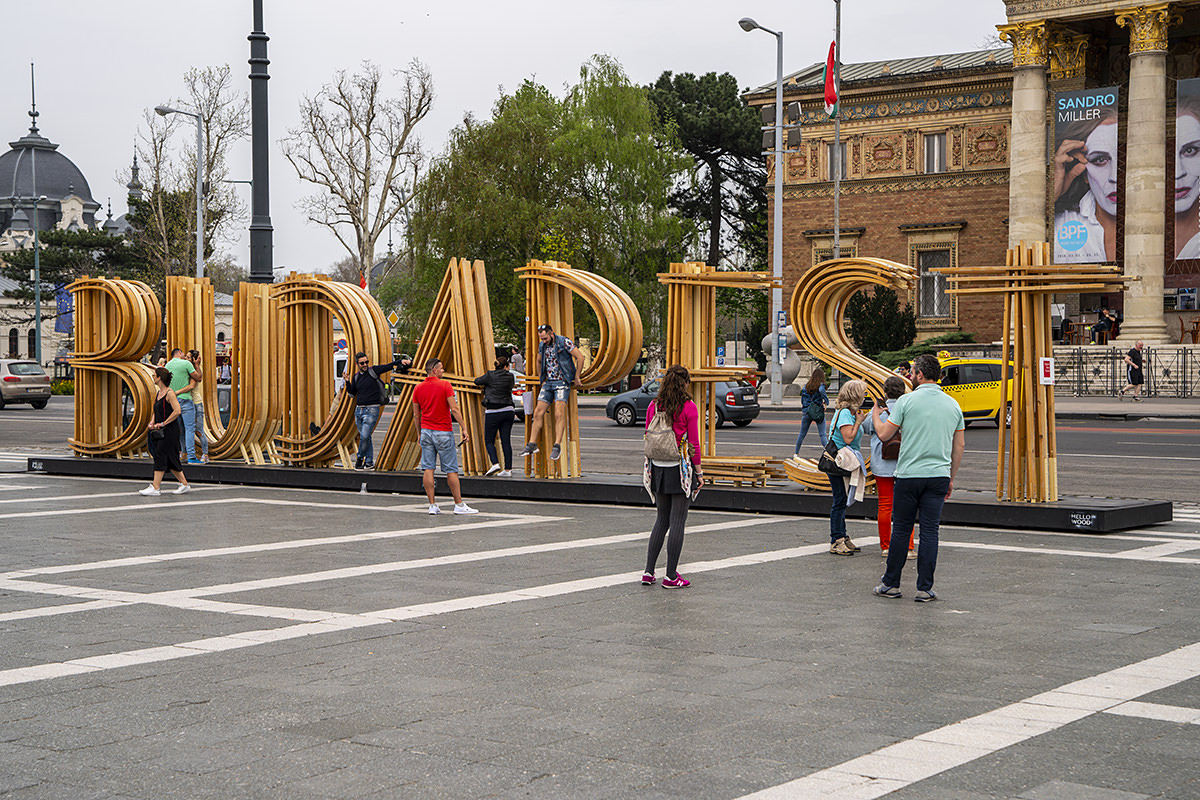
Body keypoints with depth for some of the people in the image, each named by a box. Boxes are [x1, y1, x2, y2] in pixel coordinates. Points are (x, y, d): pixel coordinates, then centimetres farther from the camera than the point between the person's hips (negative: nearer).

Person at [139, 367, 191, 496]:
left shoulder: (170, 393, -13)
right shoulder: (158, 393, 15)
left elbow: (177, 411, -20)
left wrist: (163, 423, -18)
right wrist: (152, 423, 7)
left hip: (169, 431, -9)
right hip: (161, 432, 9)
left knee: (160, 456, -11)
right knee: (170, 459, 10)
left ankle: (155, 488, -12)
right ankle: (184, 485, 17)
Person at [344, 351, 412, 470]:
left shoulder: (374, 371, -2)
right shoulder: (356, 377, 12)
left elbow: (390, 366, -6)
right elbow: (352, 394, 17)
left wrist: (401, 361, -21)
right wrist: (347, 382, 2)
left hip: (372, 410, -5)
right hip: (359, 410, 5)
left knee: (364, 436, -14)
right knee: (365, 437, 9)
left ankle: (359, 458, 5)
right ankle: (369, 463, 16)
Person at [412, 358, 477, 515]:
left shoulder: (418, 388, 5)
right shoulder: (445, 385, -9)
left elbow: (416, 415, 9)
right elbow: (454, 409, -14)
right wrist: (464, 428, -10)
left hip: (426, 431, 5)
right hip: (443, 432, -5)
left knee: (428, 469, 2)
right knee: (451, 469, 1)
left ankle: (432, 505, 1)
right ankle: (459, 505, 5)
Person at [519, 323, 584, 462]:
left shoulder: (564, 342, -10)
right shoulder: (542, 345, 9)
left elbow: (580, 357, -9)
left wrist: (576, 378, -4)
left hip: (562, 382, -6)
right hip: (548, 383, 6)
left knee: (559, 412, -19)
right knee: (538, 412, -1)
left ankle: (558, 446, -18)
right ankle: (532, 444, 4)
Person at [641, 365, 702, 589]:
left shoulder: (654, 406, 4)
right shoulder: (689, 407, -9)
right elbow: (693, 444, -9)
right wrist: (699, 472, -2)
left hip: (658, 468, 5)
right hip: (681, 468, -5)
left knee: (662, 519, 15)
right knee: (677, 521, 1)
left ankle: (648, 572, 11)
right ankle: (671, 576, 3)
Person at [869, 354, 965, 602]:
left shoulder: (907, 400, -6)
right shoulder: (953, 404, 7)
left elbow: (884, 433, -2)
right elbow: (959, 445, 10)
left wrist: (876, 414, 18)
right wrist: (951, 478, 18)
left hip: (909, 475, -3)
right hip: (939, 476, 3)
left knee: (901, 530, 6)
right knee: (930, 532, 4)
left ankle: (891, 584, 13)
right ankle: (925, 588, 3)